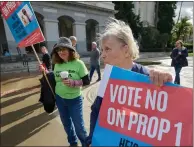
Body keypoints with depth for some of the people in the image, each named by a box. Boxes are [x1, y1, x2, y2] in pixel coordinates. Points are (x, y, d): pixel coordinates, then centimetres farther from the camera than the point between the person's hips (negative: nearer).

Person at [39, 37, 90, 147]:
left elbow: (87, 81, -13)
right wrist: (45, 72, -2)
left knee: (79, 125, 7)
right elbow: (55, 80, 9)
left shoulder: (78, 63, -14)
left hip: (74, 99, -4)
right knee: (66, 123, 21)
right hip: (60, 99, 5)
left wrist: (73, 82, -26)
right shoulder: (57, 64, -1)